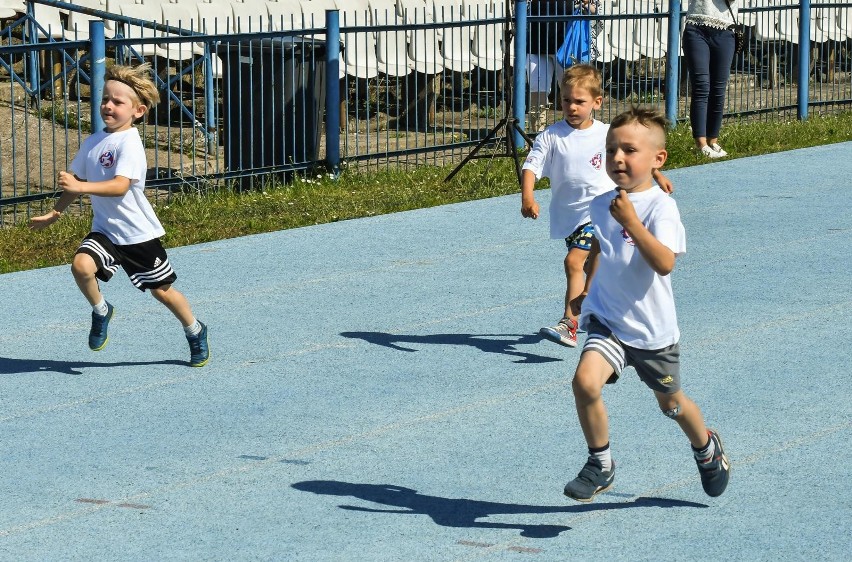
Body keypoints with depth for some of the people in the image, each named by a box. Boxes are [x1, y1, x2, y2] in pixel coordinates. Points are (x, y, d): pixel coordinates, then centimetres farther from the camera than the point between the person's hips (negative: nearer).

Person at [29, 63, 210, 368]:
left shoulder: (129, 143, -19)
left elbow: (120, 185, -33)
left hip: (138, 233, -5)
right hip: (105, 229, 5)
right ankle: (100, 311, 4)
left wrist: (80, 187, -43)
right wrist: (55, 213, 19)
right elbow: (76, 181, 18)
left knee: (161, 290, 7)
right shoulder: (93, 142, 4)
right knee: (81, 265, -24)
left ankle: (195, 332, 33)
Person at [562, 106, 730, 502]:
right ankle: (600, 465, -4)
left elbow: (665, 263, -33)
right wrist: (587, 290, 24)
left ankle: (706, 448, 50)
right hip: (607, 320, 3)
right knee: (585, 381, -23)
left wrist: (631, 222, -38)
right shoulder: (600, 205, 1)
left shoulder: (660, 207, -18)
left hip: (653, 329, -3)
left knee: (670, 402, 18)